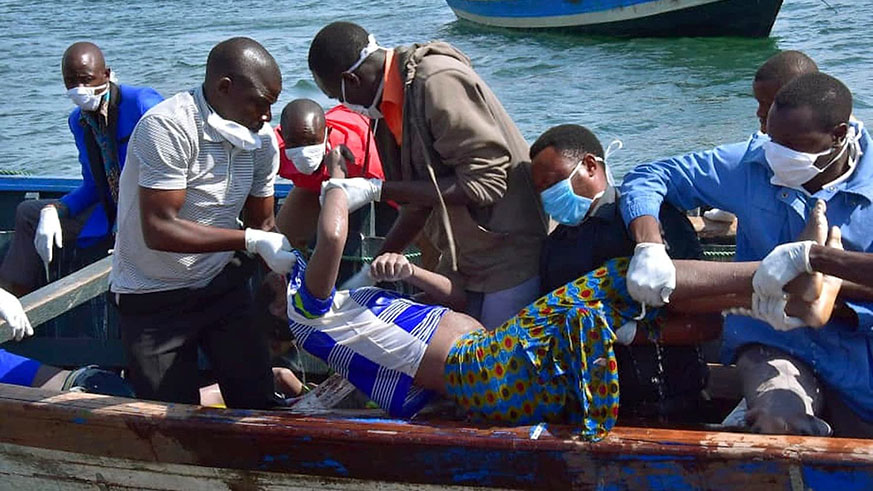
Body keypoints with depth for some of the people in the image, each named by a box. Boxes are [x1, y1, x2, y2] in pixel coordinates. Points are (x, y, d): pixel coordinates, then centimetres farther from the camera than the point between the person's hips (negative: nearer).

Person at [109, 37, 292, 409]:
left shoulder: (261, 138, -1)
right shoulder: (168, 128, -24)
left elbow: (262, 224, 7)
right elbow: (159, 230, -29)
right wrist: (250, 240, -29)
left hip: (223, 285, 6)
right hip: (153, 299, -5)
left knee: (257, 402, 0)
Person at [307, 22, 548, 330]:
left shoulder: (439, 83, -21)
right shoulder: (394, 101, 6)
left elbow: (485, 182, -23)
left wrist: (378, 190, -21)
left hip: (511, 255, -9)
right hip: (462, 260, 9)